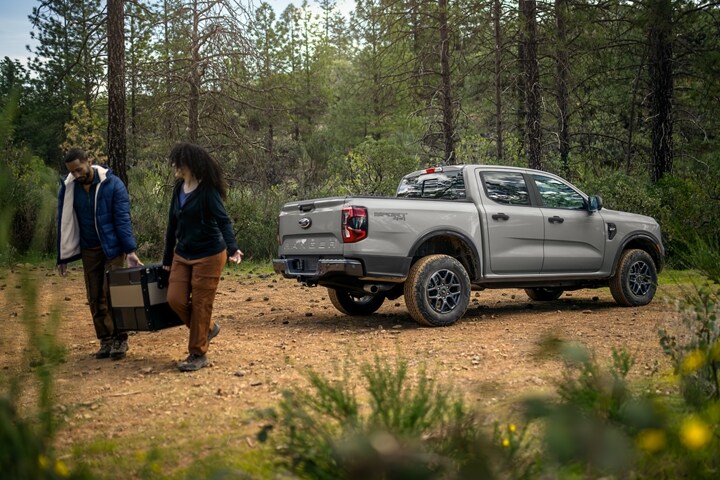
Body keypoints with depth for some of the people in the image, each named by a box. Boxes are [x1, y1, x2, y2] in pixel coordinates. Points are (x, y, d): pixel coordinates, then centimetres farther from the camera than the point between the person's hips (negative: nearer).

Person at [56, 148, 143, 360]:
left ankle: (120, 339, 2)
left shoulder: (113, 184, -13)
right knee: (95, 298, 5)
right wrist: (63, 257, 5)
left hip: (113, 247, -4)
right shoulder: (68, 188, -3)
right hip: (89, 250, 4)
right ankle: (105, 340, 13)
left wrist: (130, 250, -20)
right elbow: (64, 222, 5)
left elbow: (123, 219, -13)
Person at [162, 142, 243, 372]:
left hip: (208, 256, -7)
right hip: (182, 255, 7)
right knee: (175, 299, 0)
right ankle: (208, 328, 24)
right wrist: (167, 259, 17)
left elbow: (223, 220, -21)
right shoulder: (178, 189, 8)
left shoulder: (208, 190, -14)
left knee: (201, 304, -2)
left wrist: (232, 248, -38)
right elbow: (172, 225, 14)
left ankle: (198, 354, 11)